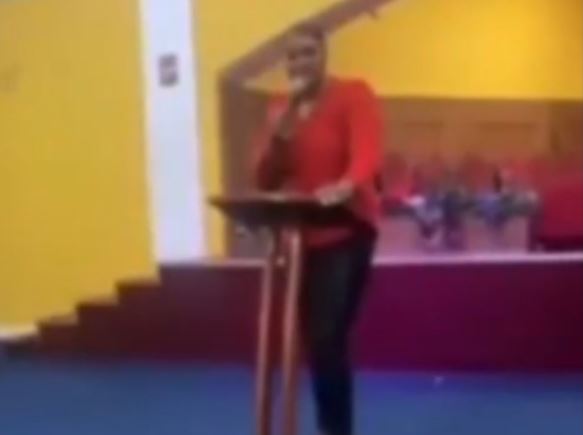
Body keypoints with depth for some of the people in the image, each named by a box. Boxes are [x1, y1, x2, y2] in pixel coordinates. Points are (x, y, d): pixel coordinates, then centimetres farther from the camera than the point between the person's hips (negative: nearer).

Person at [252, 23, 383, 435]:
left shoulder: (354, 95, -6)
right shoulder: (280, 107, 10)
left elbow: (368, 155, -23)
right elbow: (265, 180, 3)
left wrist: (345, 187, -44)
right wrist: (280, 131, -12)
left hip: (345, 232, -5)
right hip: (301, 236, 6)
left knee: (328, 338, -15)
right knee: (313, 340, 9)